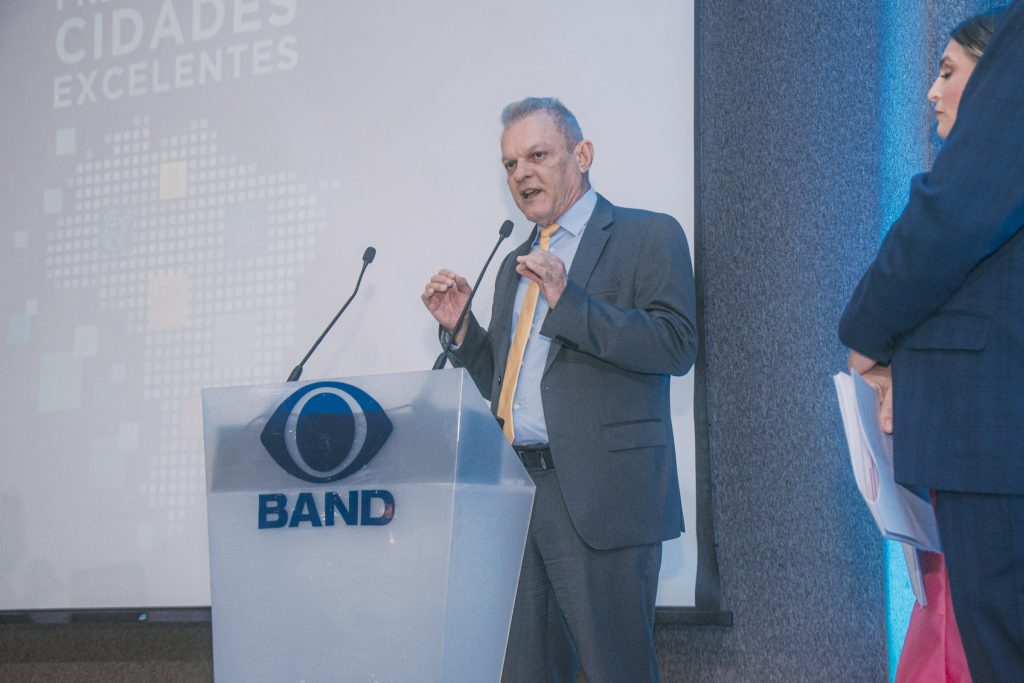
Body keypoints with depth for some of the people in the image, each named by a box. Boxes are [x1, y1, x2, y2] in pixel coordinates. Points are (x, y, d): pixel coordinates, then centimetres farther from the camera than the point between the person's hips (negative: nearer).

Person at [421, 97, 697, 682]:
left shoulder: (649, 236, 1)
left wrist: (567, 300, -18)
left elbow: (677, 345, -13)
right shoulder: (516, 264, 23)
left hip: (600, 495, -7)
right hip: (517, 494, 7)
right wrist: (460, 326, 8)